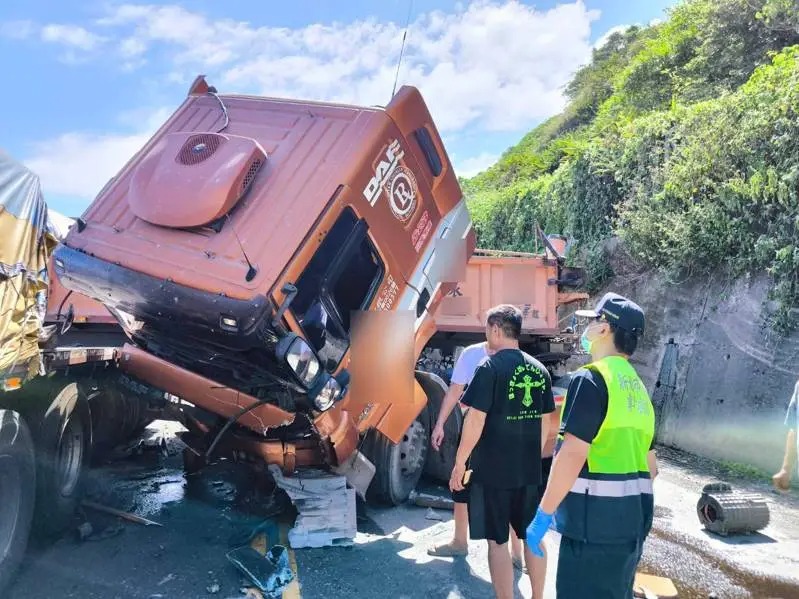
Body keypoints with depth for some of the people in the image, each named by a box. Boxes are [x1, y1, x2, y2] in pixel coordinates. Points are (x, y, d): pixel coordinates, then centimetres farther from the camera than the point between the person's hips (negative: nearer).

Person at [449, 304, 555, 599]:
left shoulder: (491, 367, -12)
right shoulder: (539, 370, 6)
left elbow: (475, 420, -15)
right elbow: (544, 423, 11)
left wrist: (459, 463, -8)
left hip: (492, 470, -6)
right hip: (530, 471, 6)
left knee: (497, 541, 4)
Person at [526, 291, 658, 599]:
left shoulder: (591, 379, -13)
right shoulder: (637, 386, 16)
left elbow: (572, 455, -21)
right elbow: (650, 465, 19)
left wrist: (544, 514, -16)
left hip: (597, 517, -9)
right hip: (633, 514, 9)